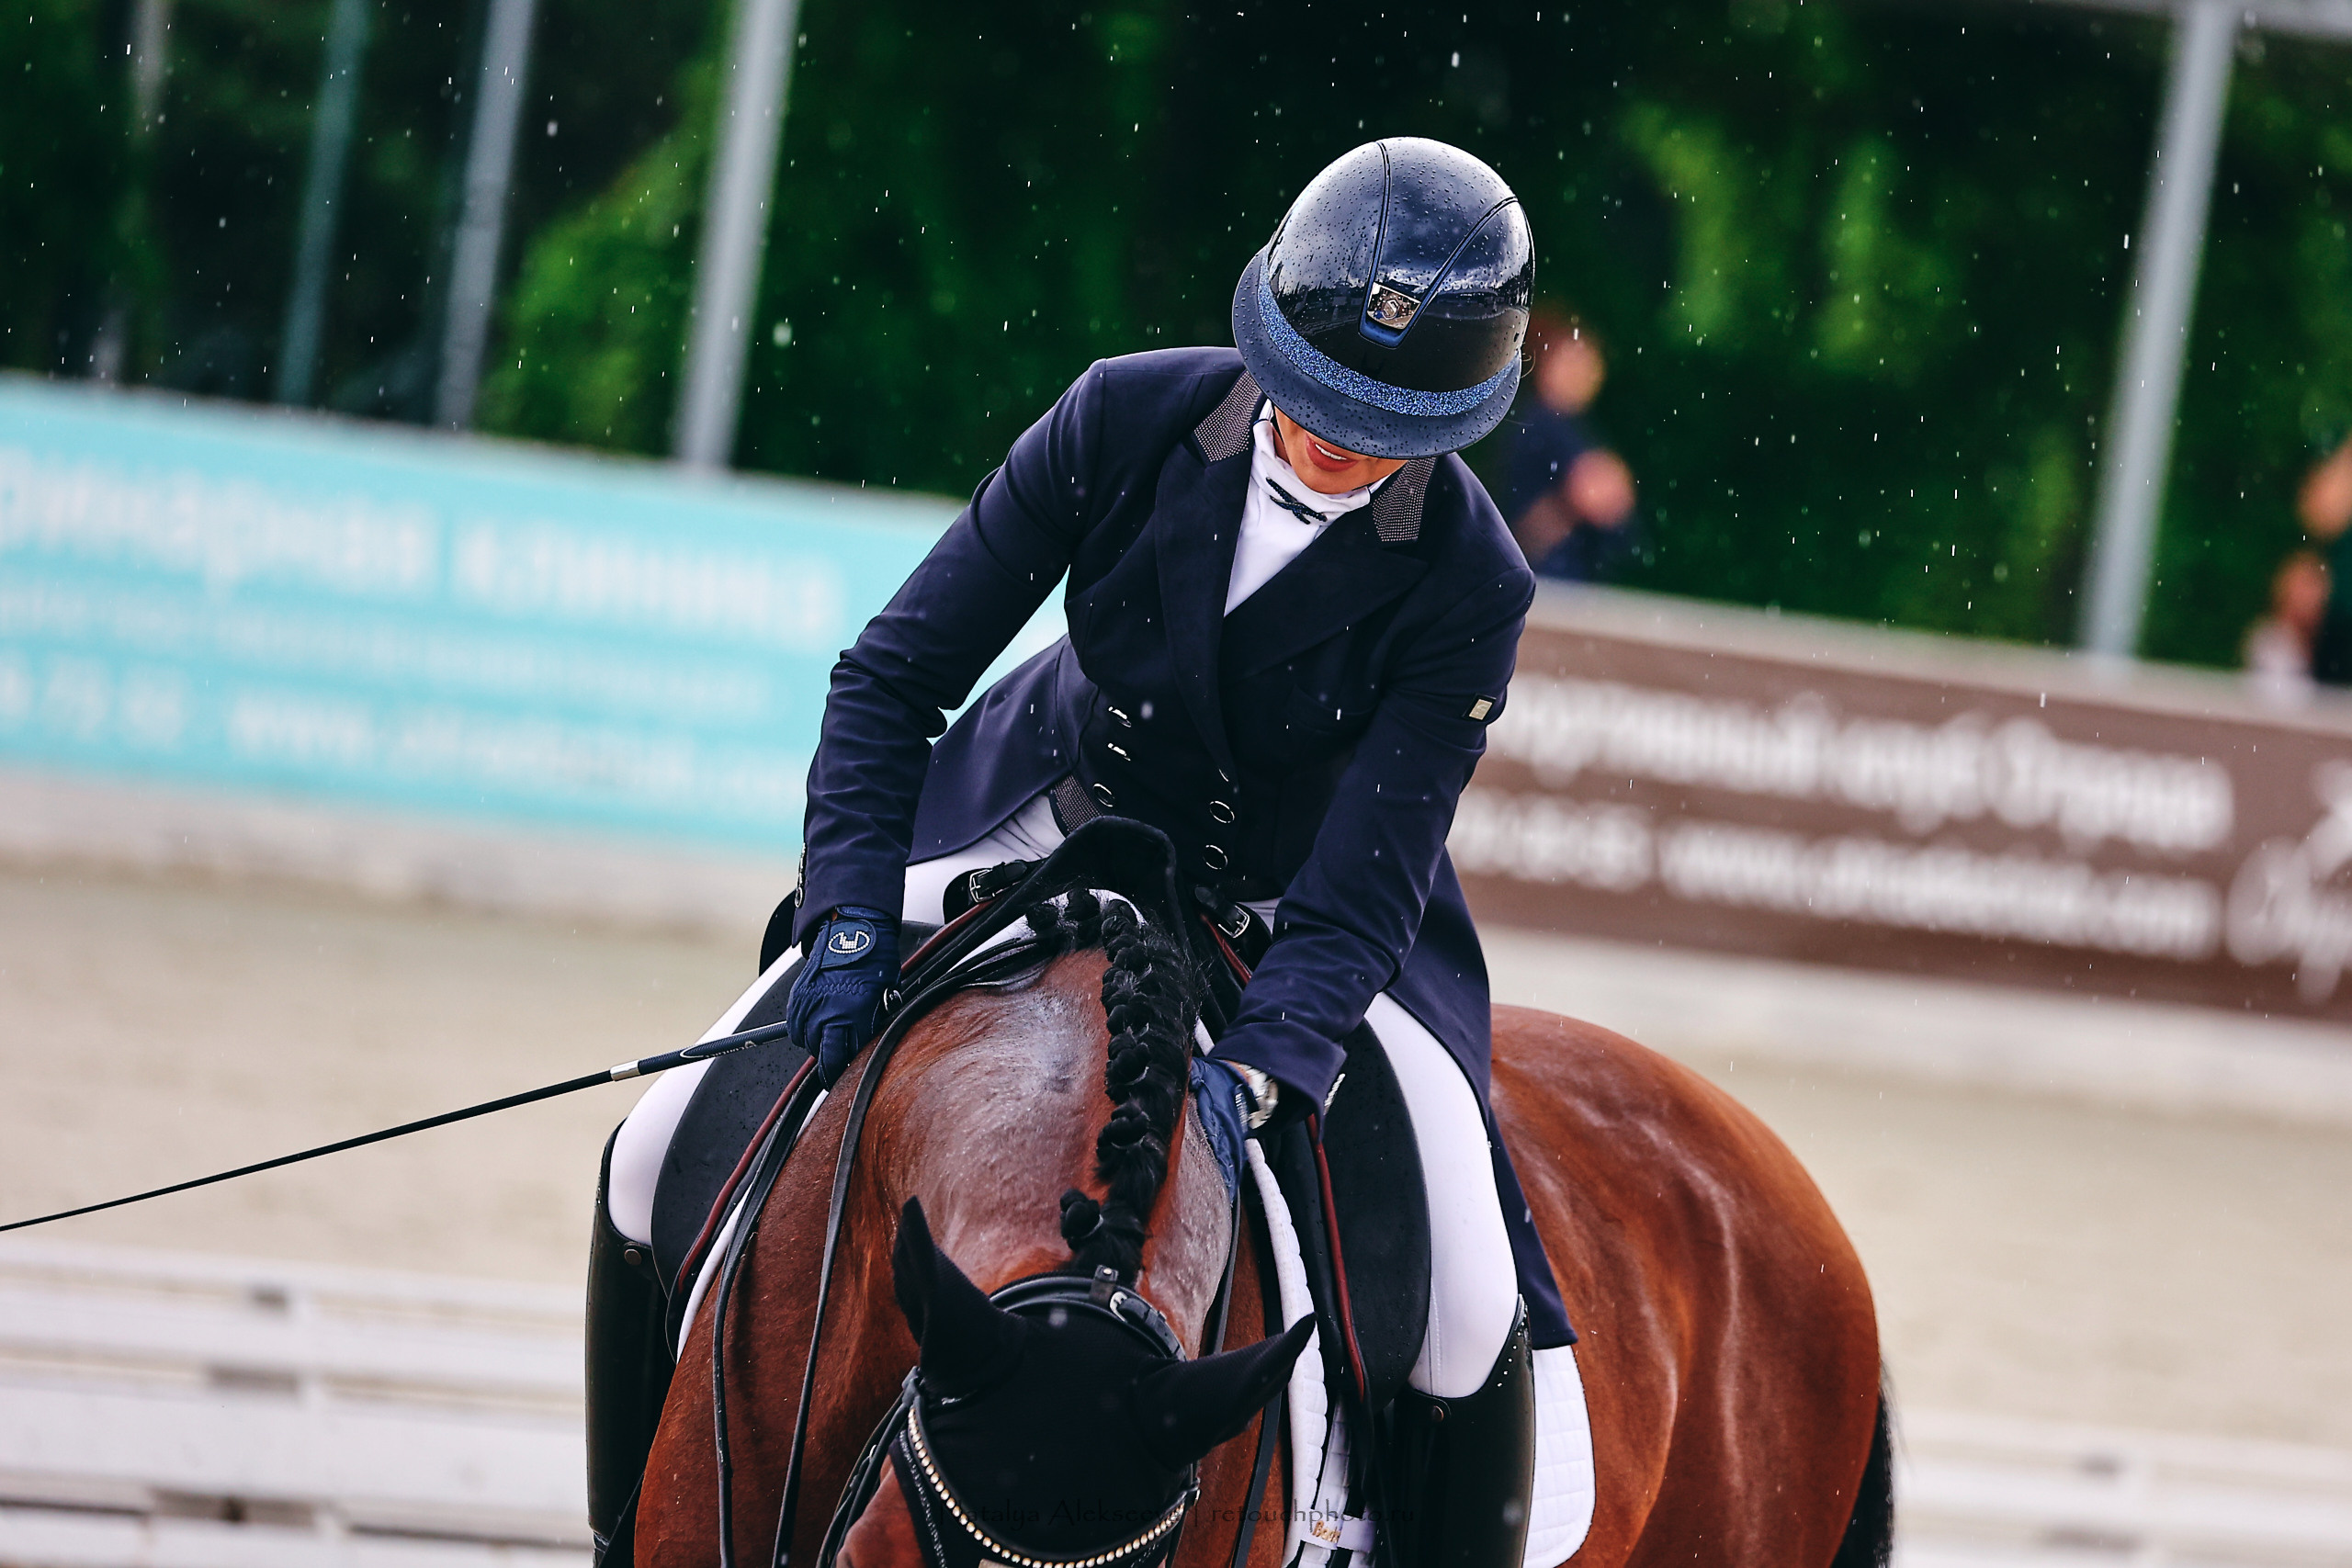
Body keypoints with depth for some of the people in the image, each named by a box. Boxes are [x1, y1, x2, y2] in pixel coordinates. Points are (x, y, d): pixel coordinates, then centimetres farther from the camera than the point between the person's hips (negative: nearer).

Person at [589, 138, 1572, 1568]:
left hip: (1294, 906, -2)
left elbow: (1364, 888, -28)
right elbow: (895, 674, -16)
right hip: (1047, 826, 2)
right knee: (667, 1157, -6)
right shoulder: (1127, 417, -22)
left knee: (1469, 1315, -21)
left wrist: (1251, 1074, -45)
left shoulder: (1469, 587, -25)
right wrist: (851, 919, -29)